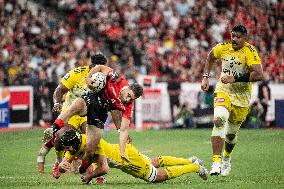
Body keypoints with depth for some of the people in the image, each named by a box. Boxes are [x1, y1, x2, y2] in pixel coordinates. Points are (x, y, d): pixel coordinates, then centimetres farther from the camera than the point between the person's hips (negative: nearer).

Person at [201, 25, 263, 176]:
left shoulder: (250, 52, -18)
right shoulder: (223, 48, -5)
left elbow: (259, 74, -30)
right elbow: (210, 57, 19)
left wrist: (235, 79, -31)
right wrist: (205, 77, 11)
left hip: (242, 97, -1)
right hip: (223, 91, 1)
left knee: (231, 133, 12)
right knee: (219, 121, -27)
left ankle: (227, 158, 45)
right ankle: (216, 162, -29)